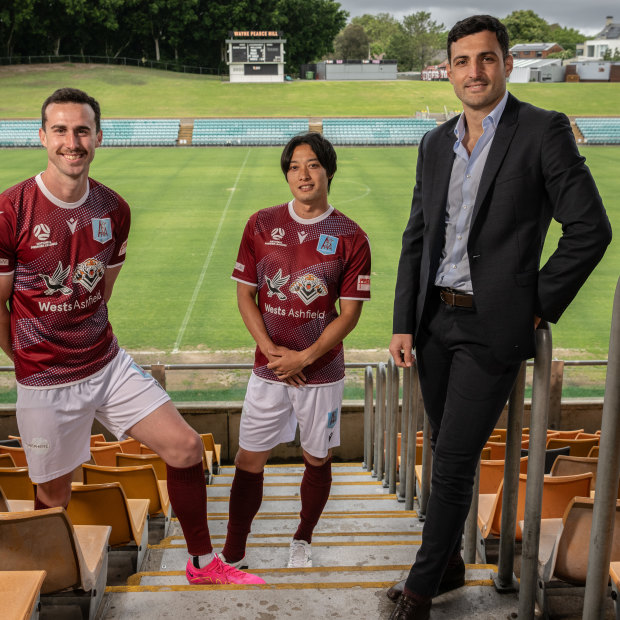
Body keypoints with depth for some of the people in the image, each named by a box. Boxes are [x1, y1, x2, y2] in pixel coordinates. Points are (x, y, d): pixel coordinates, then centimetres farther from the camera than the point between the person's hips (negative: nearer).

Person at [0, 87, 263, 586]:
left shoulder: (114, 210, 0)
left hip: (109, 365, 4)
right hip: (45, 383, -4)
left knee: (187, 448, -2)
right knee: (54, 496, 10)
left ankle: (203, 564, 18)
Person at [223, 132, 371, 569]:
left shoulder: (351, 238, -5)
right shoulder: (262, 225, 1)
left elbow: (350, 313, -5)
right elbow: (245, 294, 2)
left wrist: (304, 357, -13)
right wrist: (271, 350, -9)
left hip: (323, 371, -1)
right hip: (269, 368, 1)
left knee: (318, 459, 13)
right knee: (249, 460, 4)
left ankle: (303, 540, 37)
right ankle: (233, 554, 19)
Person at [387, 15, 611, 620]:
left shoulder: (543, 130, -7)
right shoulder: (435, 143, 11)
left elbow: (590, 229, -8)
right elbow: (416, 239, 11)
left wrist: (538, 306, -8)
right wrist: (404, 324, 6)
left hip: (493, 327, -5)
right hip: (436, 321, 6)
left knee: (453, 461, -1)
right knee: (446, 451, 16)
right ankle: (448, 564, 34)